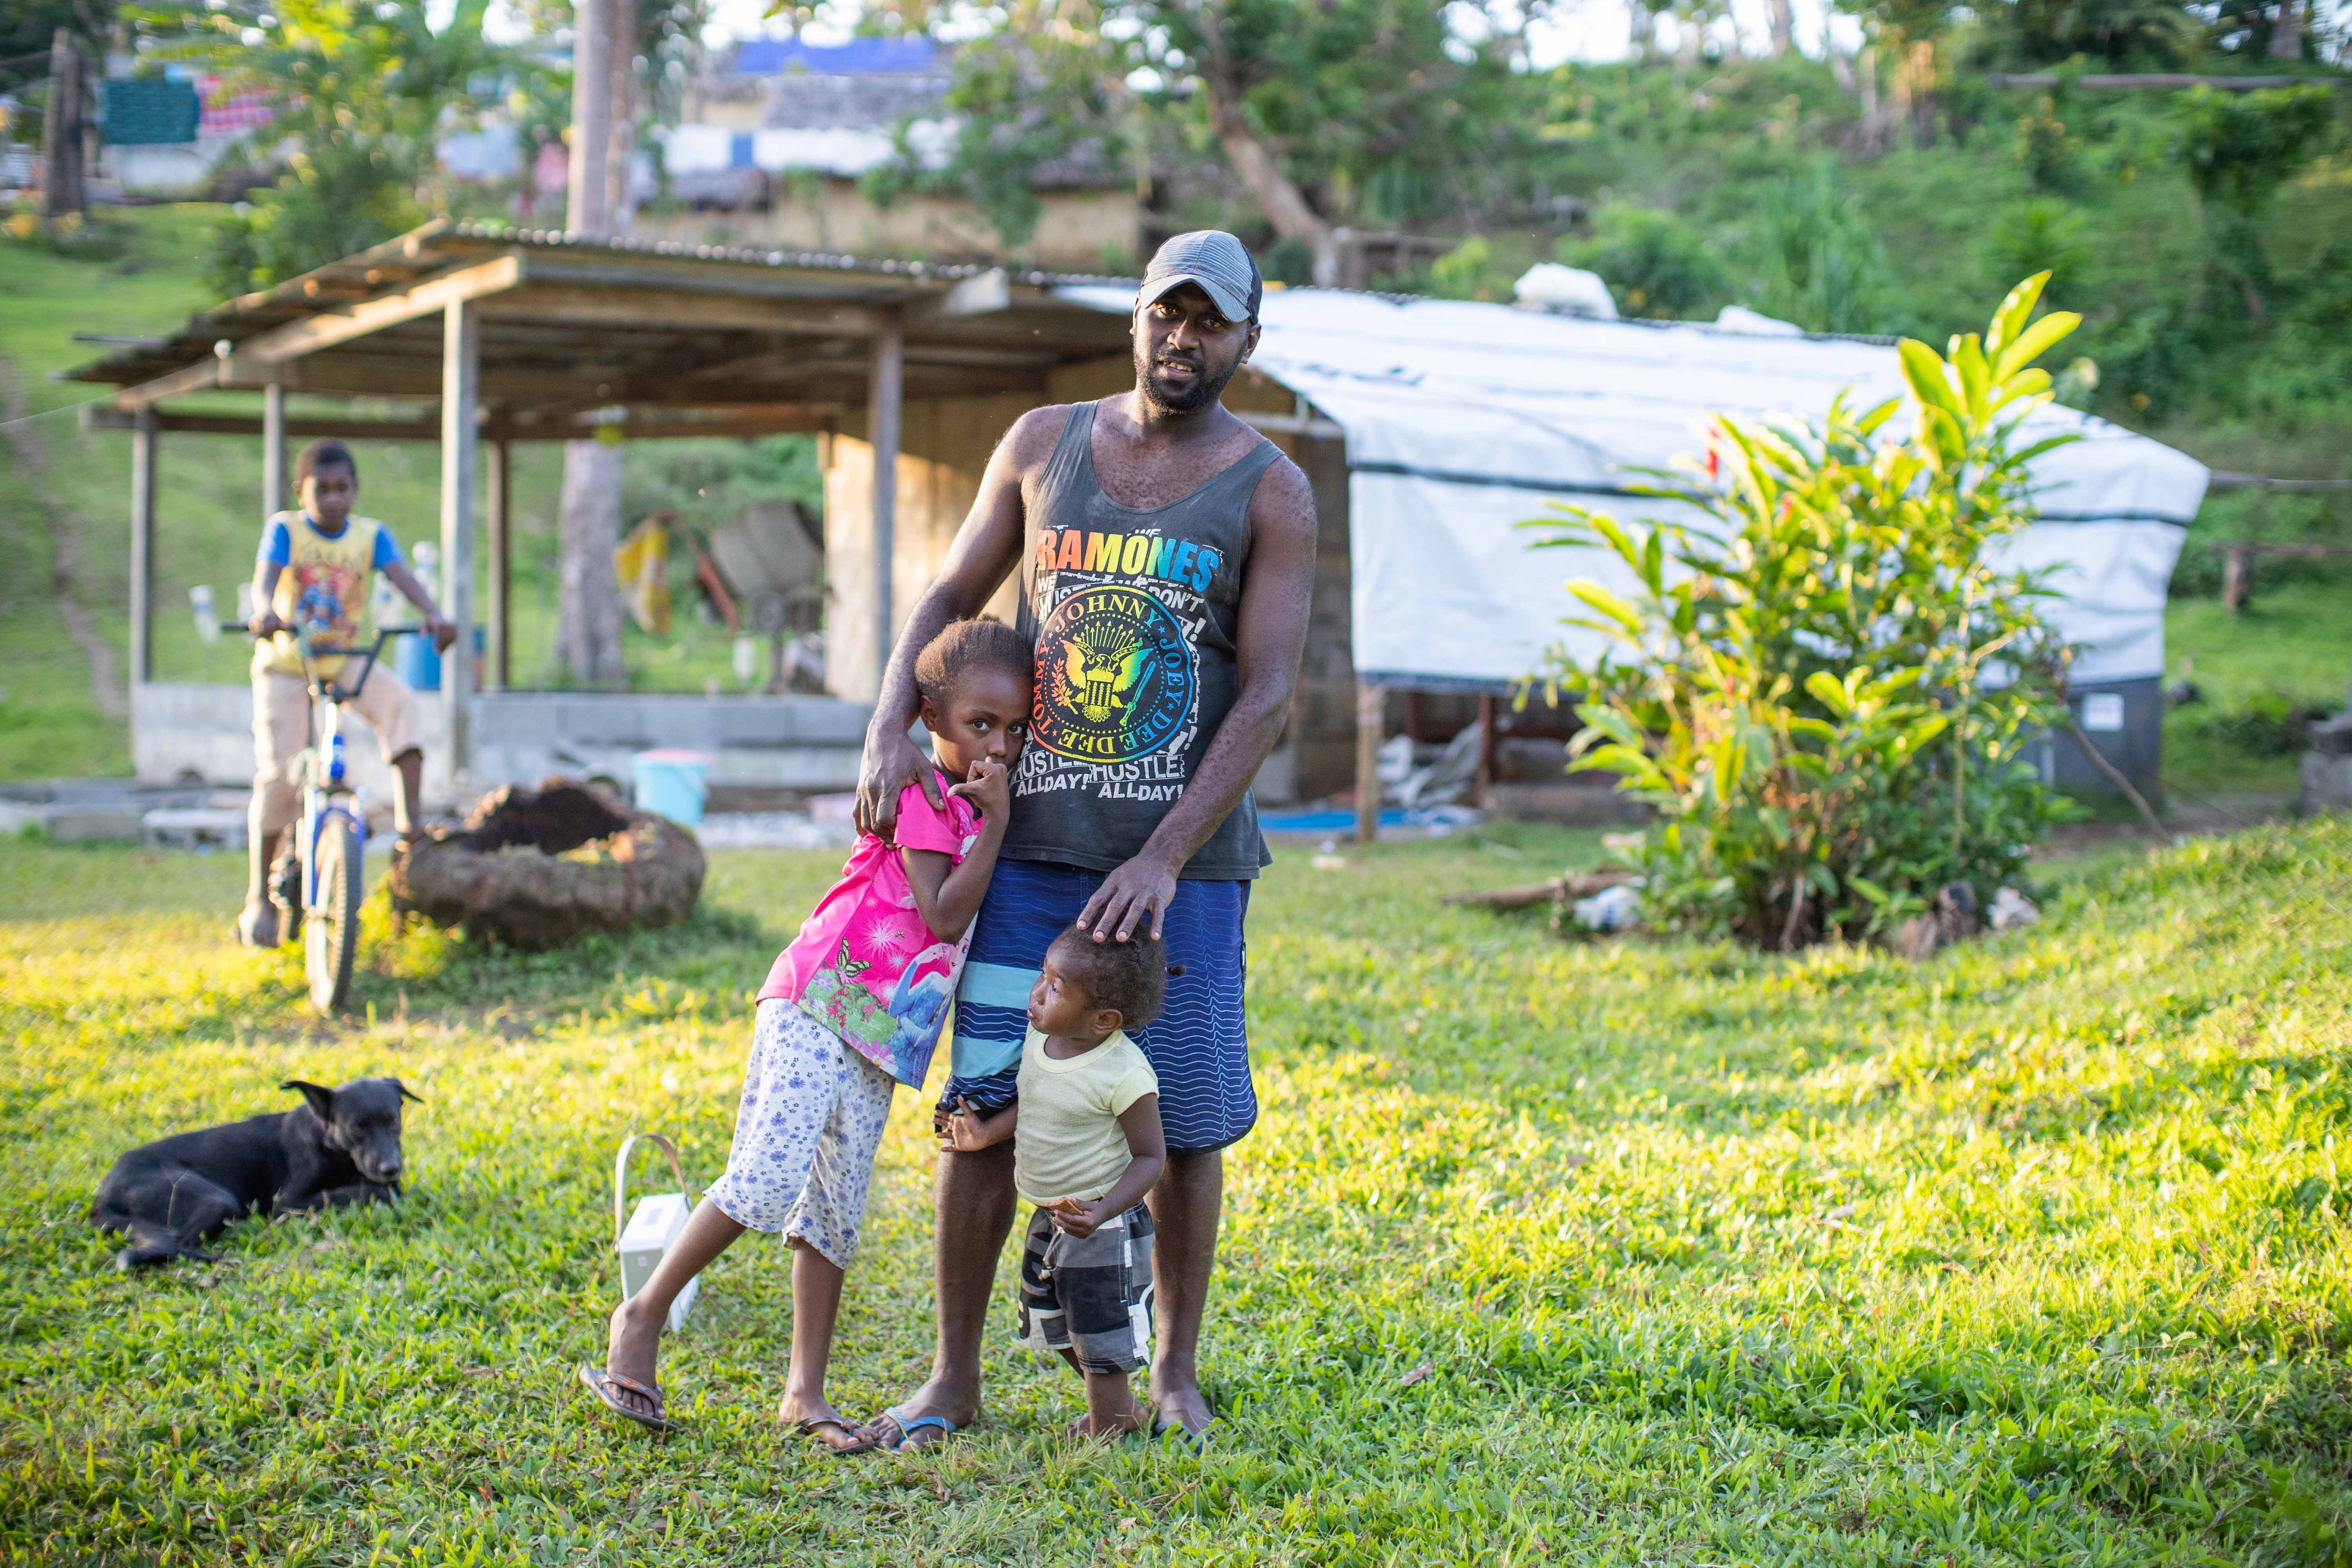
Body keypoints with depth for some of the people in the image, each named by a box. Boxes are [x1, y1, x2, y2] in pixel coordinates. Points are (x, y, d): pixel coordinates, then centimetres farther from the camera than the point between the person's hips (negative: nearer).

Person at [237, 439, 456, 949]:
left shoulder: (371, 535, -3)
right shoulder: (285, 529, -8)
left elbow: (402, 576, -20)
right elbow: (265, 576, -26)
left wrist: (434, 615, -41)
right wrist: (264, 611, -51)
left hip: (347, 660, 2)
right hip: (286, 663, -2)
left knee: (397, 699, -29)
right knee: (277, 774, -11)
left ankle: (409, 820, -32)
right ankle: (259, 898, 1)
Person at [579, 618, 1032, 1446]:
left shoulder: (975, 803, 18)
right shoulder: (917, 792, -7)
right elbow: (943, 916, -14)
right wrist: (995, 823, -16)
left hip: (878, 1037, 8)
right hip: (818, 1002, -8)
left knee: (836, 1208, 6)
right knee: (770, 1177, -19)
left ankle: (805, 1393, 8)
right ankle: (642, 1316, -4)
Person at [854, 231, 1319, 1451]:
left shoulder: (1271, 493, -2)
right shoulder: (1044, 444, 7)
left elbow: (1267, 697, -9)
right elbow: (948, 600, 12)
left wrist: (1164, 859, -17)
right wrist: (890, 726, -7)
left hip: (1182, 857, -2)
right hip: (1034, 844, 2)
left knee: (1182, 1124, 3)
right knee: (982, 1108, 0)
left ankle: (1175, 1374, 21)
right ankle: (953, 1378, 12)